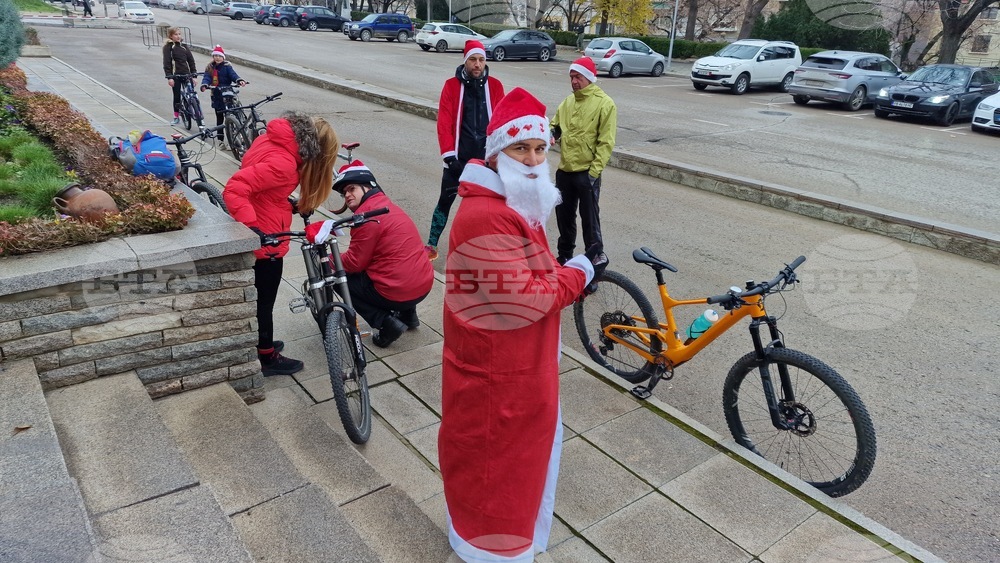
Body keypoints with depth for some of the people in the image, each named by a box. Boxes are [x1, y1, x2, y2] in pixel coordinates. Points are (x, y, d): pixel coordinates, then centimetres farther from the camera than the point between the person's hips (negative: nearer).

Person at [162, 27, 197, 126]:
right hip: (175, 75, -3)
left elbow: (191, 61, 12)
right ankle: (176, 117, 14)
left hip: (187, 74, 3)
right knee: (176, 96, 4)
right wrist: (169, 77, -14)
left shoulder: (184, 46, 11)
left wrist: (193, 75, 5)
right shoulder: (168, 47, -1)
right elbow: (167, 63, -6)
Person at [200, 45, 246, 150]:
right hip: (216, 96, 4)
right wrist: (204, 85, -26)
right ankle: (221, 140, 16)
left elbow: (233, 75, -15)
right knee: (219, 118, 9)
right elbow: (207, 78, -4)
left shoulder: (227, 66, 0)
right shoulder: (210, 68, 8)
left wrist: (239, 80, -37)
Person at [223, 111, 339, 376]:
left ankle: (261, 343, 44)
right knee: (264, 301, 9)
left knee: (258, 297, 25)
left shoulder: (271, 139, -1)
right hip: (264, 241, -9)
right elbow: (234, 190, -36)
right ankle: (267, 357, 26)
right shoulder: (282, 164, -30)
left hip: (260, 236, 9)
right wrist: (251, 226, -39)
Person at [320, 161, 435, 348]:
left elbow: (355, 262, -10)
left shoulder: (367, 214, -14)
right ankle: (407, 313, 26)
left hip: (399, 293, -9)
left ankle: (386, 322, -1)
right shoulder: (384, 204, 15)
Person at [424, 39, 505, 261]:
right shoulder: (452, 85, -4)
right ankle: (431, 246, 14)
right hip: (458, 157, -2)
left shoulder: (495, 86, 2)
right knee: (445, 200, 3)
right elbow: (444, 123, -7)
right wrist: (449, 155, -13)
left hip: (486, 157, 2)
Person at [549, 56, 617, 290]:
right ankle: (564, 257, 34)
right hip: (564, 170, 6)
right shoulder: (568, 101, 11)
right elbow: (556, 126, 20)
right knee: (564, 217, 17)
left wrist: (594, 171, -18)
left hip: (586, 173, -6)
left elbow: (606, 143, -12)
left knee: (590, 222, -1)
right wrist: (551, 132, -4)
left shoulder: (604, 104, -8)